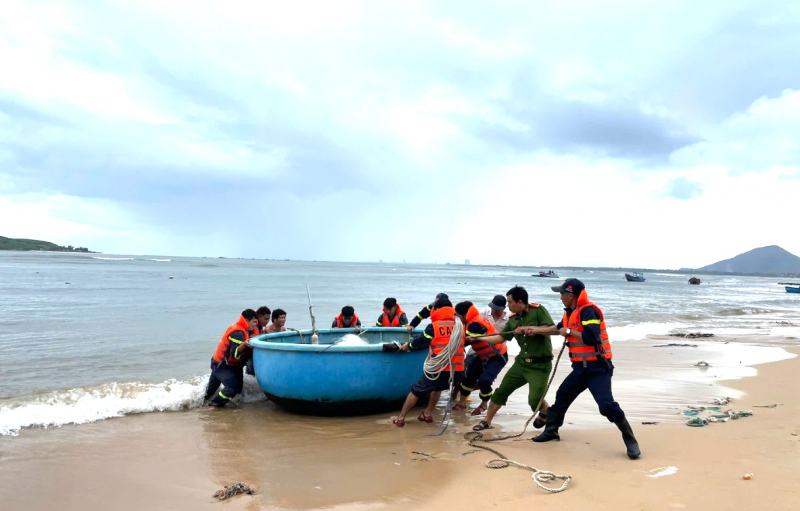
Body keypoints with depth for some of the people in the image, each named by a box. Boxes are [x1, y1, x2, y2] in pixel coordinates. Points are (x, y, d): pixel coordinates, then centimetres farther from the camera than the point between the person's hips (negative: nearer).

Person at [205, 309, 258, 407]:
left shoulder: (239, 327, 3)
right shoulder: (238, 333, -26)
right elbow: (234, 354, -34)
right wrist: (244, 344, -50)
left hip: (219, 363, 10)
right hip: (221, 366, -10)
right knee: (234, 387, -18)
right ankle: (215, 403, -1)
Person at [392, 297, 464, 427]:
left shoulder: (433, 327, -5)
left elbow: (420, 340, 9)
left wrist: (408, 346, 29)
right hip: (456, 369, 5)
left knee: (416, 390, 12)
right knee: (437, 387, 33)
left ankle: (400, 418, 18)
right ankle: (427, 414, 32)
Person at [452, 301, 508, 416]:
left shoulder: (475, 324, -30)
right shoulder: (472, 322, 0)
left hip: (497, 356, -10)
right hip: (484, 356, 10)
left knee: (484, 380, -19)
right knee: (468, 375, 4)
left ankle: (484, 404, 9)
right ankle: (462, 402, 21)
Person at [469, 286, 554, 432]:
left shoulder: (538, 310, -14)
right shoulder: (513, 319, 5)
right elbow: (500, 338, 12)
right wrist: (477, 338, 8)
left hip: (540, 365, -6)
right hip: (521, 362, 6)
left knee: (535, 400, -11)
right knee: (501, 391, 6)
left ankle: (546, 414, 25)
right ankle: (487, 422, 19)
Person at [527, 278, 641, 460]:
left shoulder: (588, 311, -19)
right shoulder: (570, 313, 11)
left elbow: (591, 338, -31)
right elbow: (559, 328, 31)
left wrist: (569, 332, -18)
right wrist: (537, 330, 31)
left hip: (598, 368, -10)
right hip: (581, 368, 10)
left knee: (607, 405, -20)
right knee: (562, 397, 17)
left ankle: (630, 441, -3)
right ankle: (551, 431, 33)